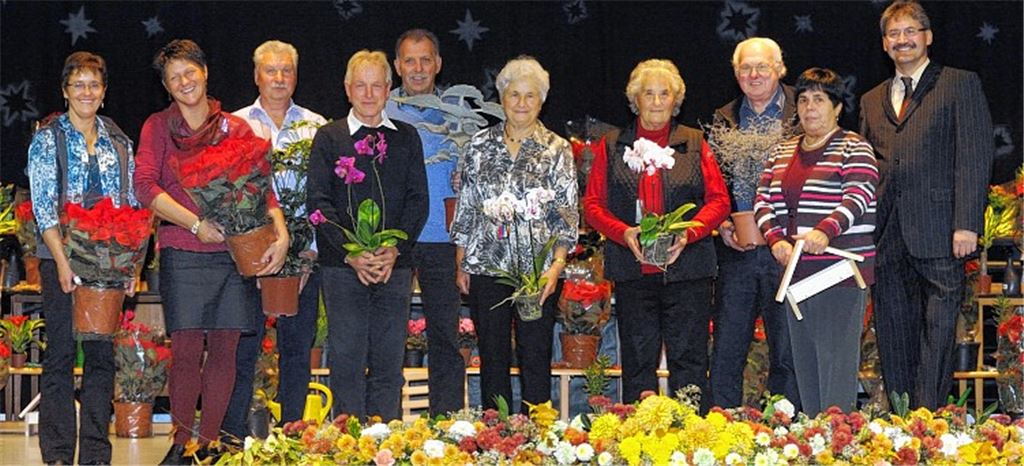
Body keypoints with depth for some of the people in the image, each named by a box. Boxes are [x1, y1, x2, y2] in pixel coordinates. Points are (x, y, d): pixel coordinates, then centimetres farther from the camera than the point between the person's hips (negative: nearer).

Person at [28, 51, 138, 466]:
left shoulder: (119, 140, 12)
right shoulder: (48, 139, 1)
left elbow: (130, 203, 12)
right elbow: (42, 206, -6)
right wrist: (62, 261, -14)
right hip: (62, 258, -3)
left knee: (102, 354, 4)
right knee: (60, 353, -1)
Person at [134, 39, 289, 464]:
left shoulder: (237, 129, 11)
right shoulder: (158, 126, 6)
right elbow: (144, 185, -6)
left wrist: (281, 235, -11)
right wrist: (197, 224, -15)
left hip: (236, 251, 2)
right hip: (183, 253, -2)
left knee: (224, 350, 4)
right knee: (186, 351, -4)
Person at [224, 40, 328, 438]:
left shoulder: (316, 127, 9)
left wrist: (311, 250, -4)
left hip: (304, 255, 1)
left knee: (297, 351, 5)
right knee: (243, 349, -3)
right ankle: (234, 437, 2)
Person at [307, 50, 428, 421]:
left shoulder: (406, 137, 12)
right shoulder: (328, 137, 6)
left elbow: (418, 200, 7)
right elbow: (317, 202, -1)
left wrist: (394, 249, -8)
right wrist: (351, 252, -13)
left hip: (395, 265, 2)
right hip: (343, 266, -2)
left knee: (389, 362, 4)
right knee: (346, 361, -1)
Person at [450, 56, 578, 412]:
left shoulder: (557, 150, 2)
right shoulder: (480, 146, 8)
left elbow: (567, 214, -1)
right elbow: (465, 206, 10)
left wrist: (557, 265, -12)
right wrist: (461, 263, 6)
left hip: (539, 269, -2)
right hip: (486, 266, 2)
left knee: (535, 359, 2)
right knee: (493, 358, 6)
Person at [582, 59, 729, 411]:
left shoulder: (694, 144, 11)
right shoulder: (612, 146, 11)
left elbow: (719, 200, 6)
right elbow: (593, 204, 7)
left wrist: (688, 233, -12)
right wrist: (624, 233, -11)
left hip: (687, 267, -1)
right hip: (632, 271, 1)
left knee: (689, 360, -1)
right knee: (637, 361, 4)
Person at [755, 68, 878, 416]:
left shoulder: (853, 148, -1)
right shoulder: (782, 152, 17)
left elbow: (859, 194, -15)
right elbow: (764, 200, 11)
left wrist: (825, 231, -31)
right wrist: (775, 240, -7)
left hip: (841, 271, -6)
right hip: (796, 271, 6)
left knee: (837, 362, -9)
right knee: (803, 364, 8)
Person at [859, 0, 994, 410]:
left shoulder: (960, 85, 5)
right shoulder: (872, 100, 21)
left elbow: (975, 158, -3)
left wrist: (967, 225, -13)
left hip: (938, 234, -5)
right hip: (887, 237, 5)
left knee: (937, 332, -7)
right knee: (893, 336, 7)